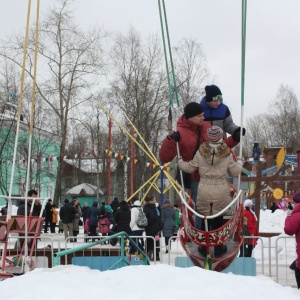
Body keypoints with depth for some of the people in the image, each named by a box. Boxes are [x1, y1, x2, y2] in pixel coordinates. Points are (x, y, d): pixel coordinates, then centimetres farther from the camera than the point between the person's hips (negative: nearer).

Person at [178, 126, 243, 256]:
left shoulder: (200, 153, -7)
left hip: (204, 192, 1)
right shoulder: (227, 154, -9)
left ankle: (204, 246, 22)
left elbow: (190, 168, 4)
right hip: (221, 193, -1)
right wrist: (239, 163, 21)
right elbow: (235, 171, 0)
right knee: (218, 220, 11)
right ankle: (218, 248, 19)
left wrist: (180, 162, 23)